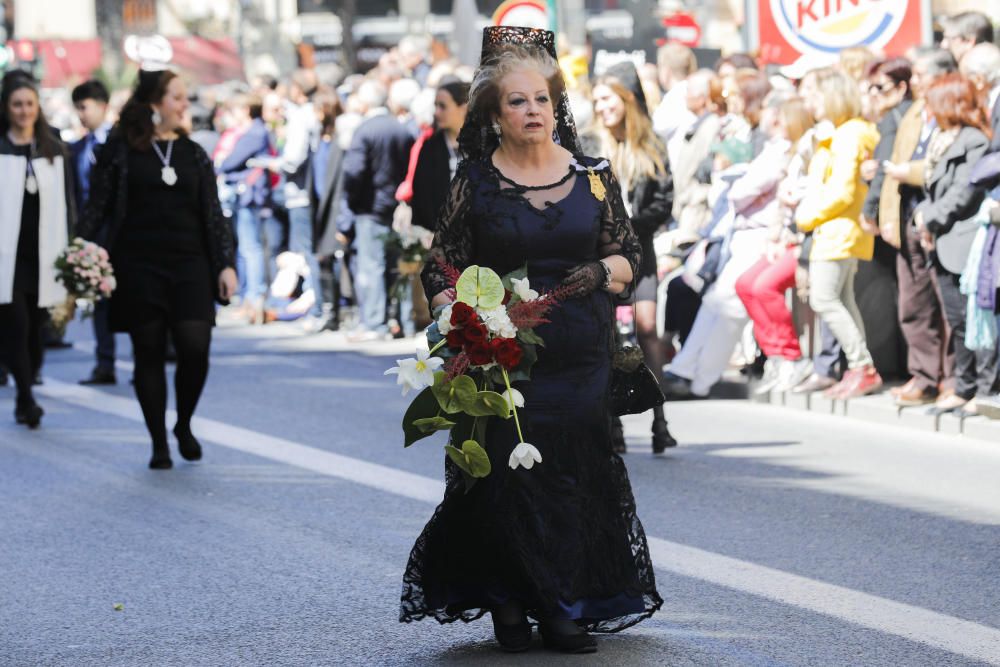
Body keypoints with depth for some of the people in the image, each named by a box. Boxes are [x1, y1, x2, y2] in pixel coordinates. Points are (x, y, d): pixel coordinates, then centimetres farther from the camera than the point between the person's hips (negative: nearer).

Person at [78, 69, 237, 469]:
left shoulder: (193, 153, 11)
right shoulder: (120, 150, 2)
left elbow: (213, 215, 12)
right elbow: (97, 207, 0)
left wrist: (226, 263, 4)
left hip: (189, 265, 2)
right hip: (138, 266, -2)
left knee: (195, 349, -10)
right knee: (148, 354, 2)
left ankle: (184, 425, 14)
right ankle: (159, 445, 12)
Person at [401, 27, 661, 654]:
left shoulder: (593, 174, 7)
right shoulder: (476, 181, 2)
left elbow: (629, 255, 10)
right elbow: (443, 270, 4)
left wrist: (600, 272, -10)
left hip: (582, 357, 2)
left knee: (581, 473, -1)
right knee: (505, 473, -5)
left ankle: (566, 609, 8)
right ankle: (510, 606, 6)